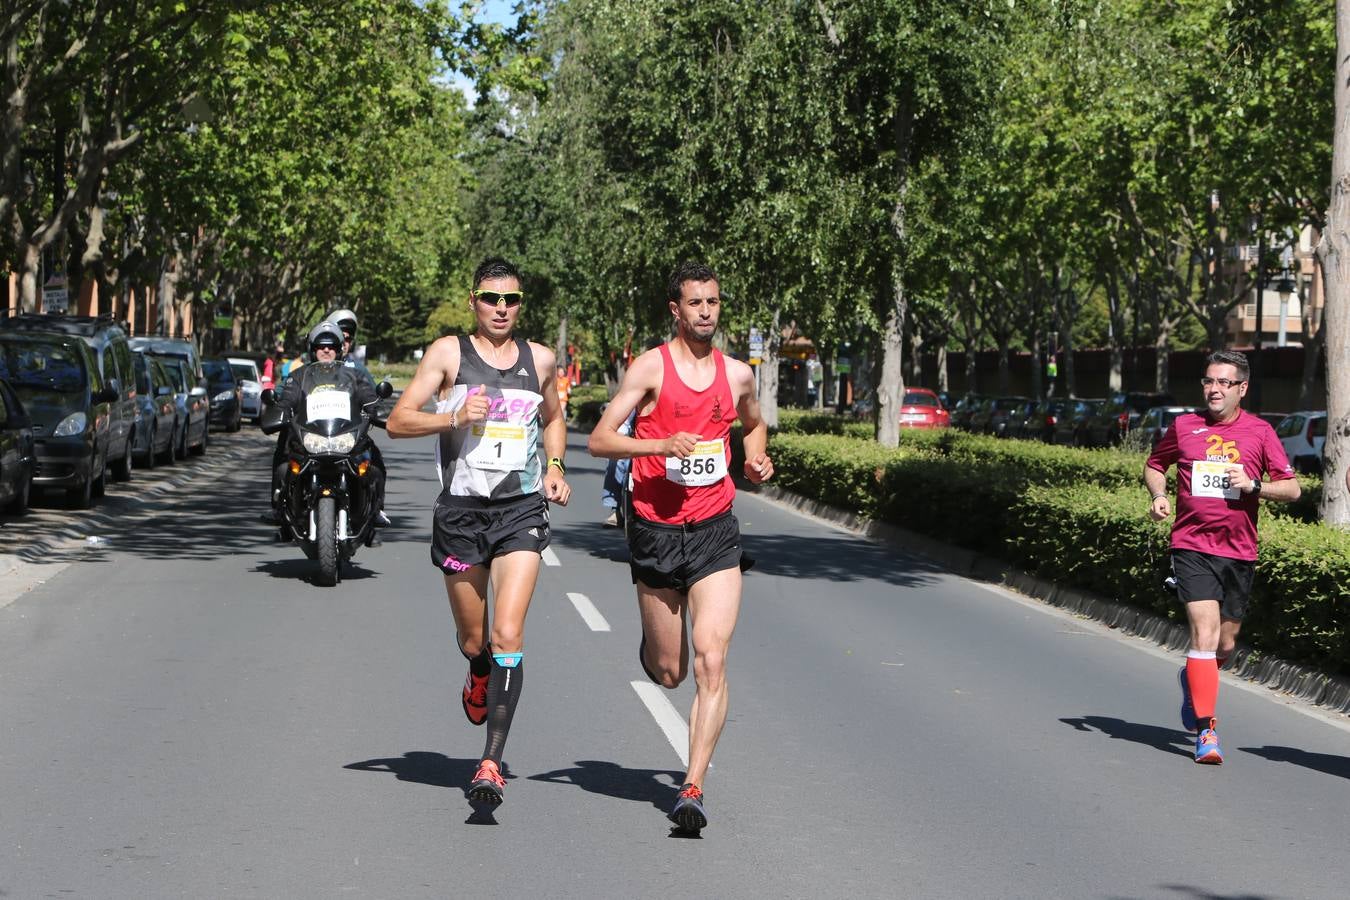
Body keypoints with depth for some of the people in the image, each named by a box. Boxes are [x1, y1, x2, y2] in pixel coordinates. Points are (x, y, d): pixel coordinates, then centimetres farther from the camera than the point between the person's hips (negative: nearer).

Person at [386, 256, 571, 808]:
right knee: (473, 641, 12)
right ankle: (479, 679, 50)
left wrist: (555, 467, 10)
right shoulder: (449, 354, 0)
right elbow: (398, 421, -2)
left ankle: (492, 763, -15)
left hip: (522, 512, 0)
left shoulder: (539, 359, 9)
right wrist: (455, 417, -18)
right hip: (461, 511, 0)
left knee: (507, 637, -15)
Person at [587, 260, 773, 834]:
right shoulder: (651, 367, -4)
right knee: (668, 673, 10)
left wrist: (757, 459, 8)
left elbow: (754, 424, 30)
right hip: (656, 529, -2)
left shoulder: (737, 374, 8)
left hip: (715, 532, 2)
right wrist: (663, 445, -23)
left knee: (711, 663, -13)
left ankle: (692, 789, -11)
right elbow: (599, 440, -8)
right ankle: (652, 646, 49)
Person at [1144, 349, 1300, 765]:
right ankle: (1206, 730, -13)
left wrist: (1254, 485, -15)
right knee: (1204, 634, -16)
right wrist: (1158, 495, -1)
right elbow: (1153, 466, 19)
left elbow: (1292, 488, 2)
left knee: (1225, 644, 11)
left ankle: (1192, 678, 45)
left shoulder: (1259, 431, 2)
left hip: (1239, 552, 2)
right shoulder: (1184, 426, 3)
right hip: (1192, 547, -2)